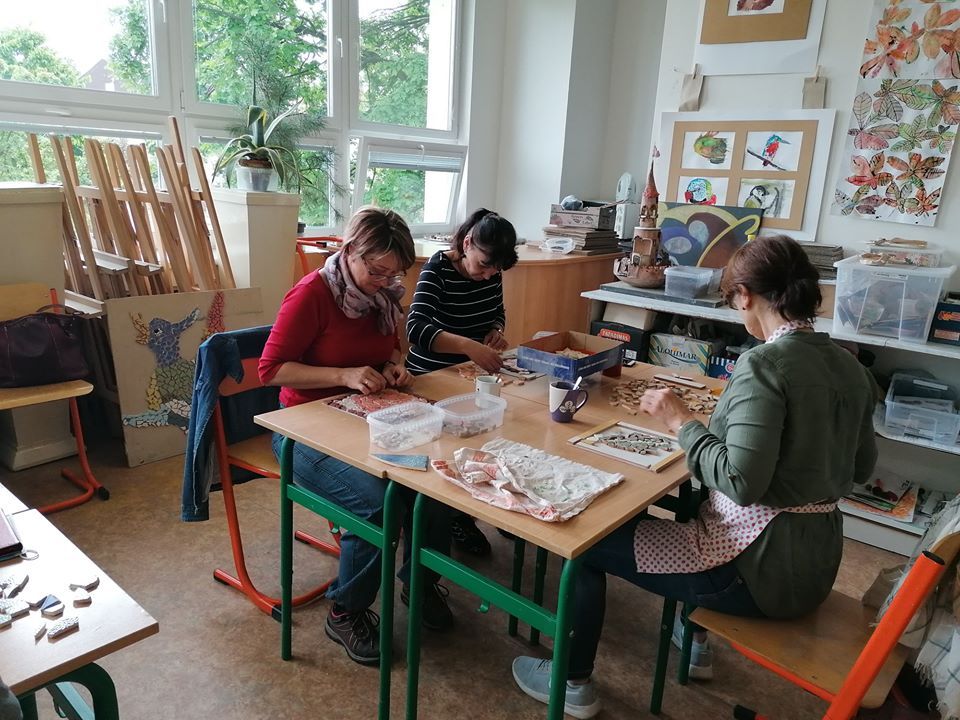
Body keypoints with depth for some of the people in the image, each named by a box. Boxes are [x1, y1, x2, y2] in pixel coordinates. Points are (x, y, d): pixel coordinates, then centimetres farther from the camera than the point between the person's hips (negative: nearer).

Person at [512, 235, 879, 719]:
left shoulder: (763, 363, -23)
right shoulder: (851, 367, 2)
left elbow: (741, 482, -29)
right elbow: (860, 469, 13)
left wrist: (680, 422, -17)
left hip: (760, 570, -9)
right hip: (817, 564, 9)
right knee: (690, 504, 37)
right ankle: (695, 641, 47)